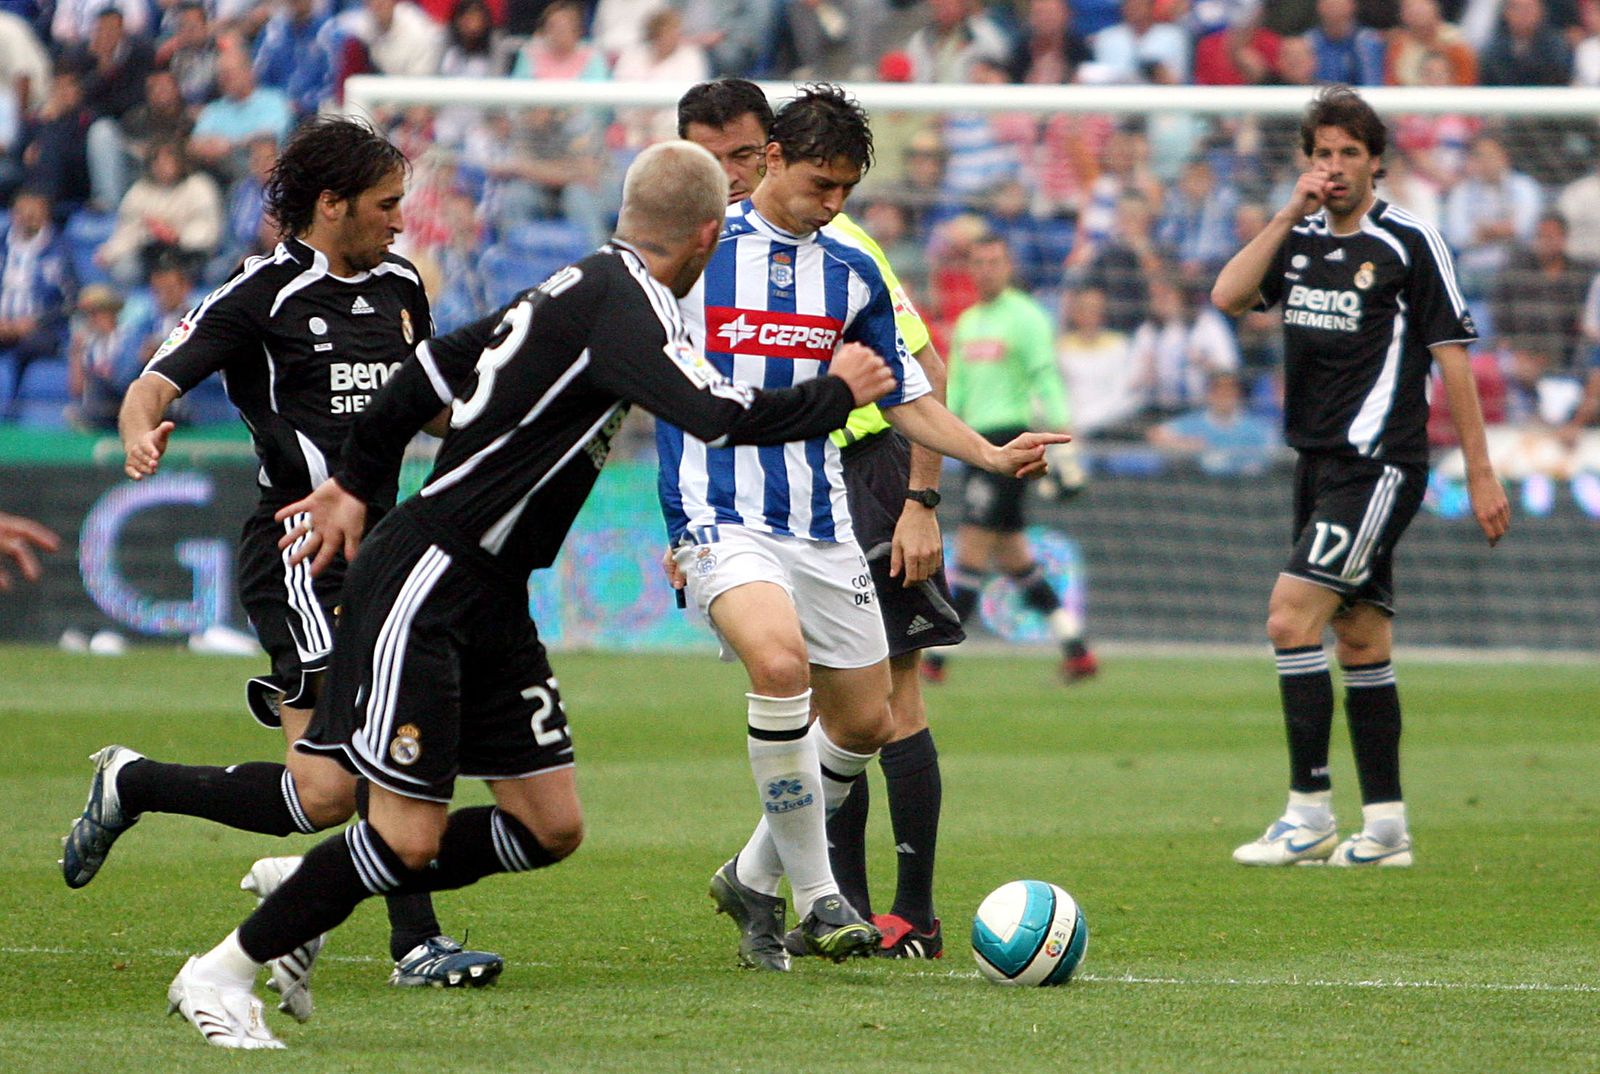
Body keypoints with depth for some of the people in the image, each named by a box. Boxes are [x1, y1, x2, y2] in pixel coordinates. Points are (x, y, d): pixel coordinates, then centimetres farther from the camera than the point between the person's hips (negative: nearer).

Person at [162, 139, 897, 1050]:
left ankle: (304, 902, 16)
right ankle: (222, 973, 7)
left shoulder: (583, 287, 12)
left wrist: (356, 484, 27)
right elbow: (723, 417, -29)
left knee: (551, 827, 5)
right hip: (424, 588, -10)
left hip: (491, 599, 10)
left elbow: (436, 364, 20)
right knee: (408, 840, -9)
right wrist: (837, 394, -12)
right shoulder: (625, 303, -17)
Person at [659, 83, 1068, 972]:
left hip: (822, 525, 6)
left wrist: (992, 455, -1)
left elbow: (909, 401, 16)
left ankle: (756, 878, 28)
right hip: (723, 518, -6)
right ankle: (815, 895, -18)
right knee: (781, 665, -30)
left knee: (865, 722, 6)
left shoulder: (852, 275, 10)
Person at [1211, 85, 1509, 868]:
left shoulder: (1408, 242, -5)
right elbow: (1227, 297, -4)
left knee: (1292, 616, -16)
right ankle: (1385, 826, 12)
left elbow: (1451, 355, -5)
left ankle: (1309, 812, -14)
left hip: (1378, 465, -7)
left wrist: (1481, 474, -6)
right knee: (1359, 643, 8)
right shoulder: (1299, 238, 12)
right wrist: (1290, 214, -11)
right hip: (1318, 464, 7)